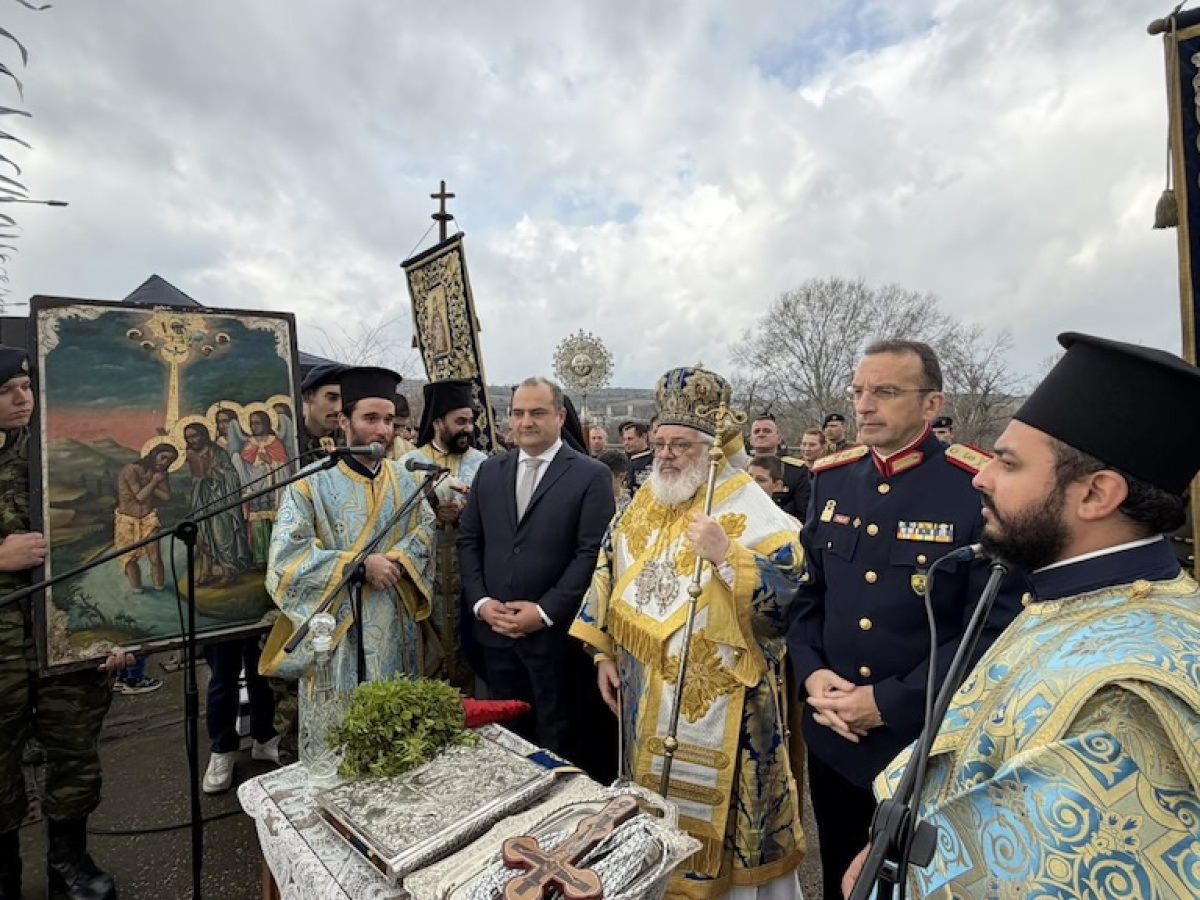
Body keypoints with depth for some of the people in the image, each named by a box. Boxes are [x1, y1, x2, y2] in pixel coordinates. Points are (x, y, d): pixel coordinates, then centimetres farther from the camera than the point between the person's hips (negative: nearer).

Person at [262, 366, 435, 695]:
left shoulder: (405, 480, 7)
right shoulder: (311, 482, -8)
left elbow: (427, 529, 5)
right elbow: (287, 554, -15)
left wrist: (399, 559, -14)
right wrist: (360, 565, -18)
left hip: (397, 629, 4)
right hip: (337, 628, -4)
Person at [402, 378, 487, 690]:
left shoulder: (482, 462, 3)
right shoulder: (410, 462, 1)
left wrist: (464, 514, -18)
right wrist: (434, 495, -21)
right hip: (425, 575, -1)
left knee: (468, 652, 9)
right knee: (430, 655, 6)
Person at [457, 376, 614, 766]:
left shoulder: (591, 475, -7)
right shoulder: (490, 470, 8)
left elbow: (592, 553, -12)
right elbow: (468, 540, 9)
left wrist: (545, 612, -16)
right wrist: (480, 602, -4)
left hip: (555, 632, -4)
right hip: (494, 629, 5)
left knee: (558, 739, 12)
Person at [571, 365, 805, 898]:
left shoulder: (750, 510, -13)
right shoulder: (643, 504, 5)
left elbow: (787, 600, -20)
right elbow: (611, 578, 11)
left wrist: (727, 556, -31)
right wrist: (605, 654, 9)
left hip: (714, 703, -6)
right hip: (645, 694, 6)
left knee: (712, 813, 9)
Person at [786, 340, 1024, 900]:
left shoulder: (979, 488, -15)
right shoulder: (831, 478, 2)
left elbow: (996, 626, -17)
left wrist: (891, 703, -18)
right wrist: (810, 673, -8)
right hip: (833, 738, 5)